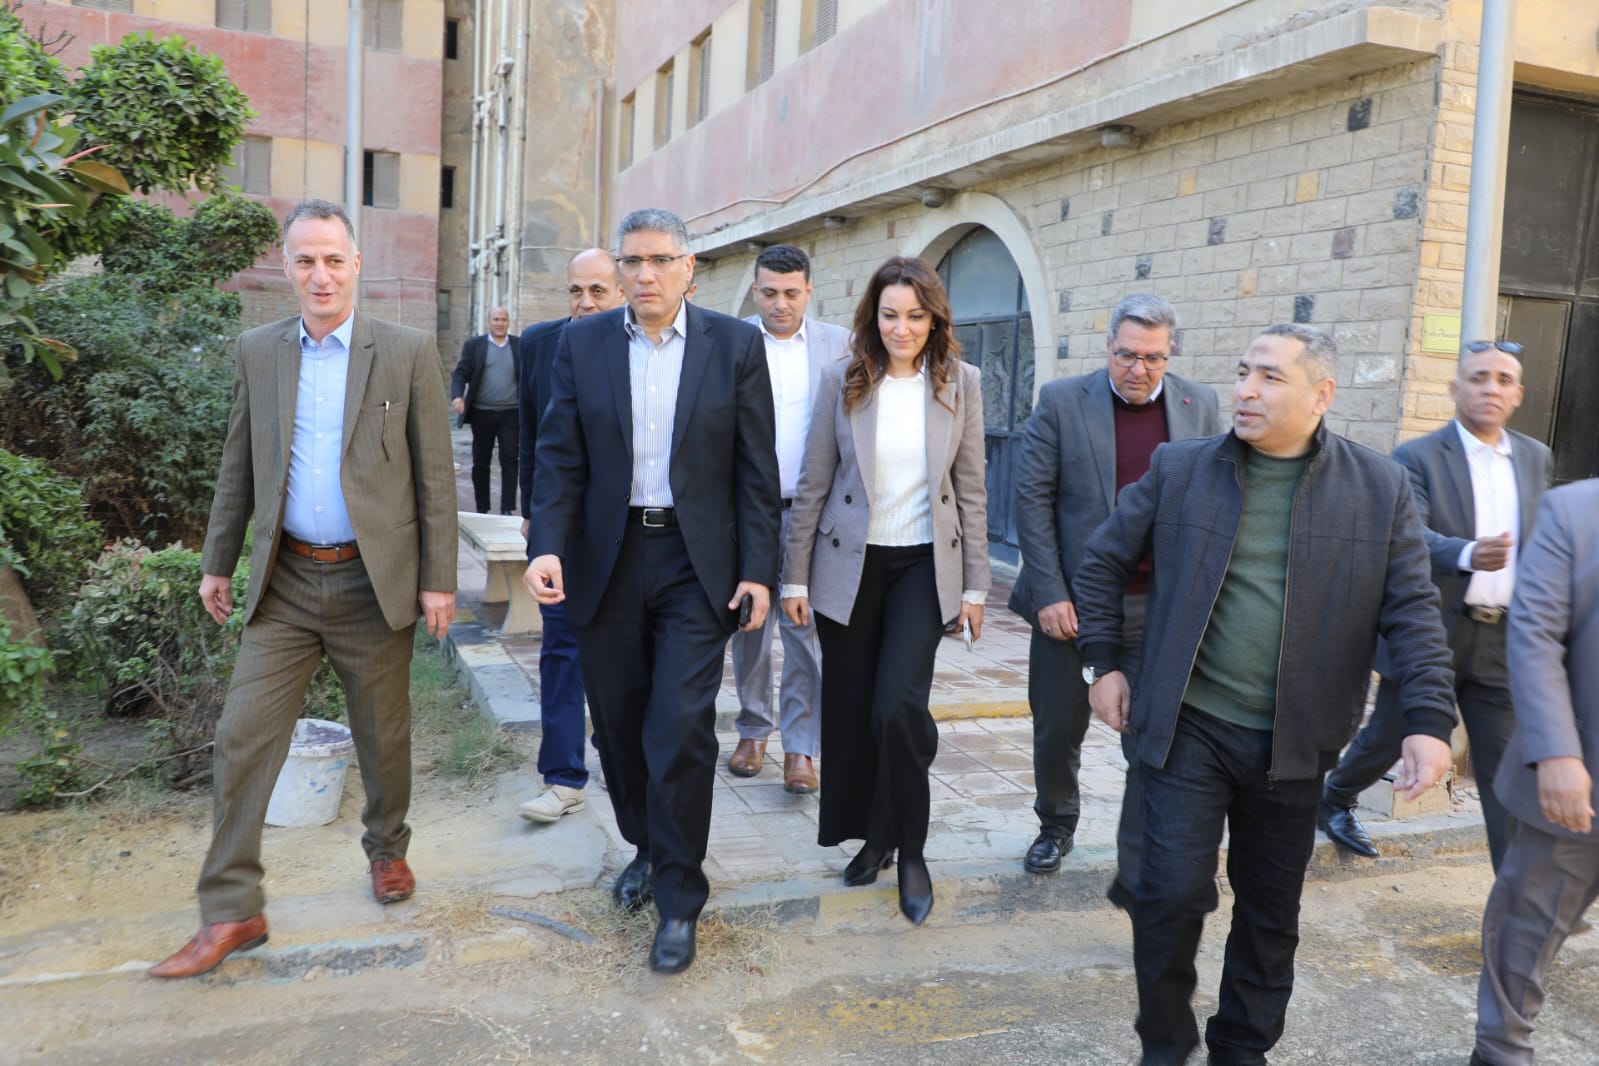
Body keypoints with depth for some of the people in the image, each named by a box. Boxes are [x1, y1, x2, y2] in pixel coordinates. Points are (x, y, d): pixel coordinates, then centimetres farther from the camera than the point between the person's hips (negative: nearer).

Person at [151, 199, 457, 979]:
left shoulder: (408, 352, -4)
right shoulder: (258, 351, 6)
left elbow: (435, 473, -4)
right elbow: (239, 467, 13)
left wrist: (439, 579, -7)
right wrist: (217, 561, 13)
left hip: (373, 581, -2)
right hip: (285, 582, 3)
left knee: (383, 737, 11)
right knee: (242, 738, 0)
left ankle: (387, 849, 37)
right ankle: (231, 913, 11)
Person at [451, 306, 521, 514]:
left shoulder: (521, 346, 7)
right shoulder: (474, 345, 4)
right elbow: (460, 374, 0)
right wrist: (457, 396, -19)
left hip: (511, 413, 0)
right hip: (482, 413, 0)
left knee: (509, 461, -4)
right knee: (481, 463, 7)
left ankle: (507, 509, -1)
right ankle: (482, 510, 16)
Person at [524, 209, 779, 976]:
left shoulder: (735, 344, 0)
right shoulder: (583, 343, 5)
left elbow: (755, 468, -1)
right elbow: (560, 455, 2)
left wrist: (757, 568, -6)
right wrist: (547, 546, -12)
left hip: (697, 565, -2)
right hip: (608, 562, 3)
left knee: (681, 730, -7)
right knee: (618, 726, 13)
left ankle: (679, 900, 9)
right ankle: (648, 847, 37)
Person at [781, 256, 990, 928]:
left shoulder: (961, 383, 1)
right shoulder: (842, 381, -1)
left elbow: (971, 491, 3)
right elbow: (812, 486, 1)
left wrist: (975, 584, 2)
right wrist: (795, 576, 0)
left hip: (924, 565, -1)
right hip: (849, 563, 1)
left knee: (899, 707, -13)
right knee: (850, 712, 7)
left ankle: (909, 851, 8)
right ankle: (870, 834, 29)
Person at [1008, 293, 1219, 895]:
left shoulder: (1200, 406, 2)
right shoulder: (1062, 401, -4)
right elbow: (1032, 498, -6)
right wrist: (1049, 593, -12)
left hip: (1160, 611, 1)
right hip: (1070, 602, 0)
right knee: (1058, 731, 15)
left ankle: (1137, 880, 16)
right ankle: (1057, 826, 42)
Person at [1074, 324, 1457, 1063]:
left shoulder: (1380, 488, -1)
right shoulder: (1180, 468, -2)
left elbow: (1412, 611, -2)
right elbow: (1103, 562, 7)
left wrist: (1429, 721, -12)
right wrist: (1102, 663, 4)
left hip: (1293, 744, 1)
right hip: (1188, 728, -1)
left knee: (1271, 915, 14)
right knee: (1172, 893, -2)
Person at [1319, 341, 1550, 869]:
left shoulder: (1537, 459, 9)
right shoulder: (1417, 458, -7)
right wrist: (1468, 554, -40)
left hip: (1504, 642, 4)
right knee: (1387, 739, 12)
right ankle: (1333, 801, 40)